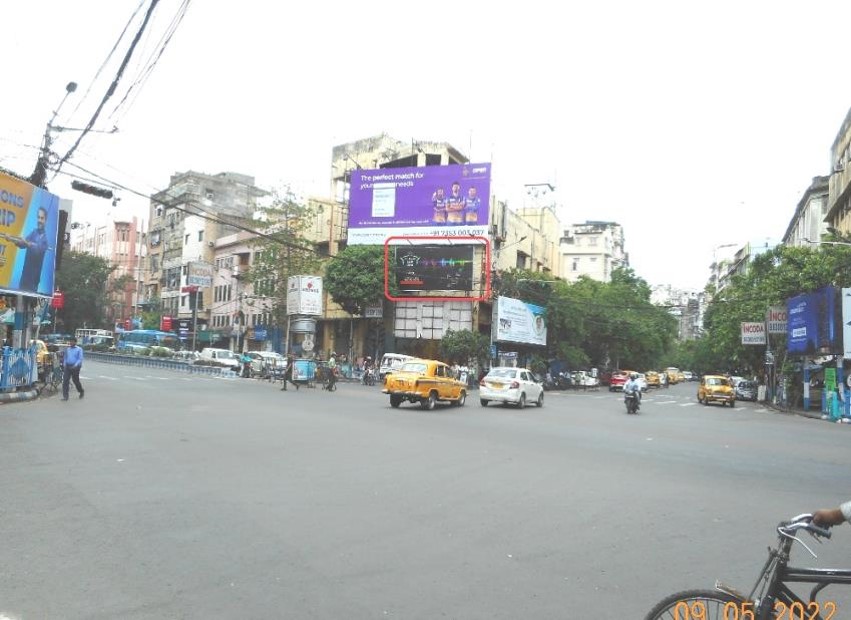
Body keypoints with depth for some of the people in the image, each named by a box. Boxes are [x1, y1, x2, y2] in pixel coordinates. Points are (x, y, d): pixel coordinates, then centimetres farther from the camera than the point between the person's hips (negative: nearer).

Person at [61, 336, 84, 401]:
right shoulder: (67, 349, 13)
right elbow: (65, 358, 21)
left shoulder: (79, 349, -3)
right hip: (67, 367, 4)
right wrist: (64, 365, 6)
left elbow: (80, 359, -9)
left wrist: (75, 365, -22)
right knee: (65, 381, -7)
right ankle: (65, 396, -5)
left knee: (76, 381, 5)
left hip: (75, 367, -4)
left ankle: (81, 392, 30)